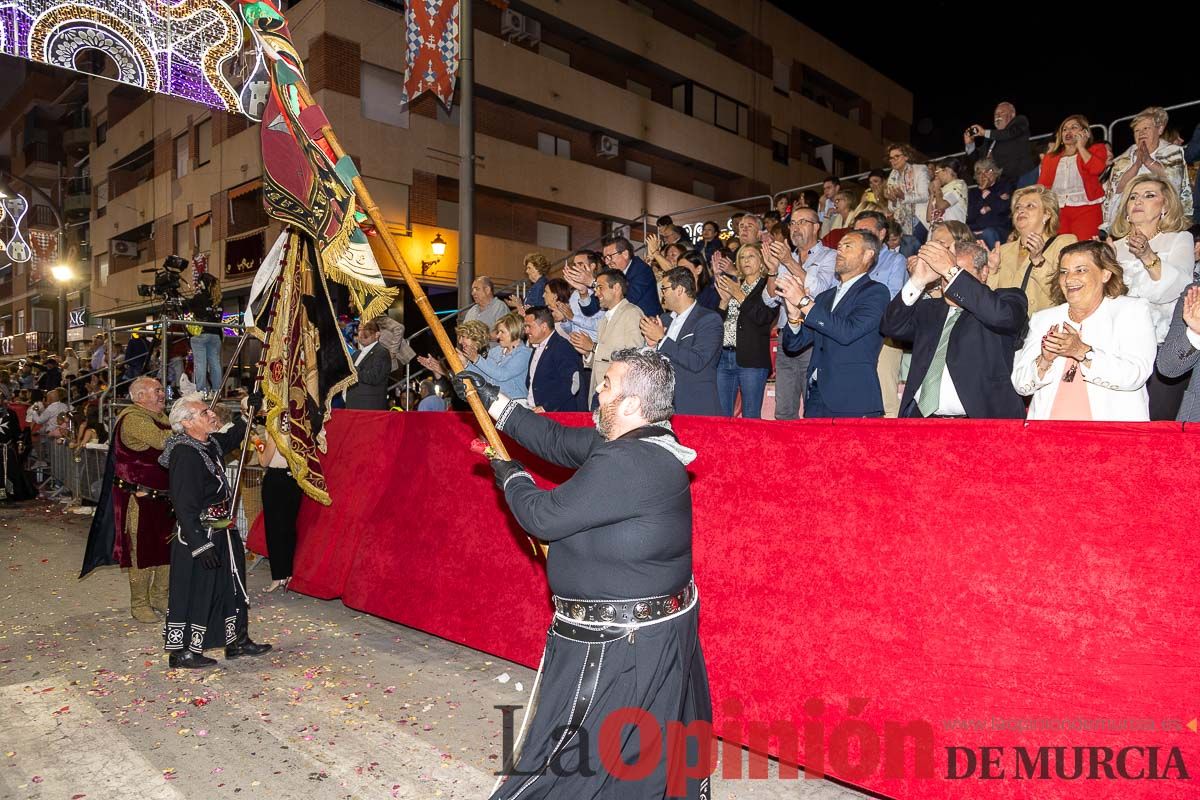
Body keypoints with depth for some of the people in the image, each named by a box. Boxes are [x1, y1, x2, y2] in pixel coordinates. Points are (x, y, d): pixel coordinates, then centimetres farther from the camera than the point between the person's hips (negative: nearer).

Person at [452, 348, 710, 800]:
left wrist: (512, 479, -1)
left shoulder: (626, 464, -29)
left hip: (616, 647, -10)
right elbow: (559, 442, 10)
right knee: (666, 750, 25)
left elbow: (544, 517, -22)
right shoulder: (641, 443, 2)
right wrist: (494, 403, 11)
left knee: (567, 760, 7)